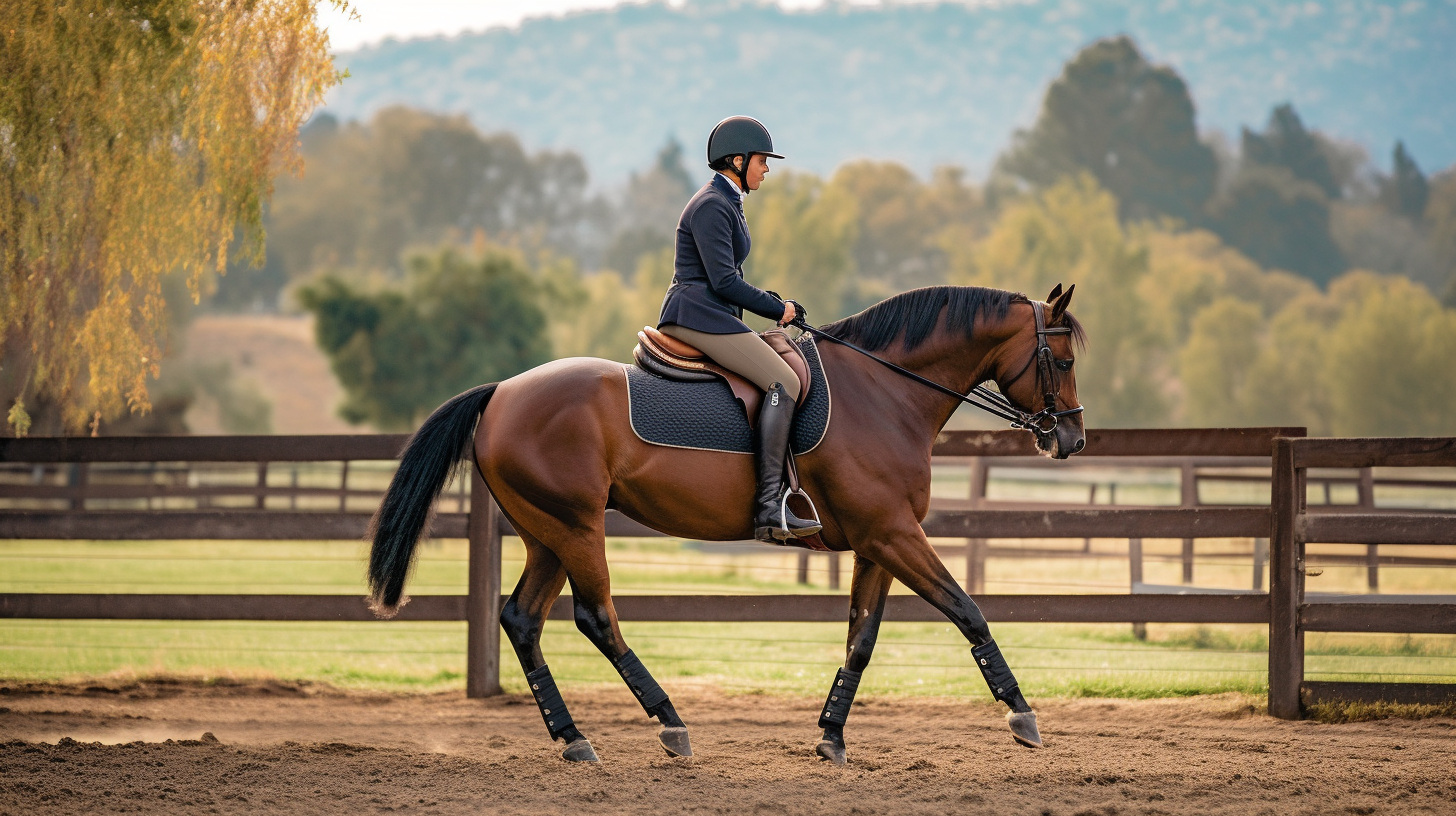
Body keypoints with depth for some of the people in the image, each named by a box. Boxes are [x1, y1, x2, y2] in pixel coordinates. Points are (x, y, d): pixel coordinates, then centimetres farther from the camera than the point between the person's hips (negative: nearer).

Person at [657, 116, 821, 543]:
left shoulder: (727, 203, 20)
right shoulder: (711, 207, -13)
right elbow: (724, 281, -19)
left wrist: (773, 303, 11)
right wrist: (778, 309, -9)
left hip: (710, 316, 11)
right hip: (698, 314, -11)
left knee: (786, 378, 14)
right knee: (783, 382, -21)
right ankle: (769, 506, -28)